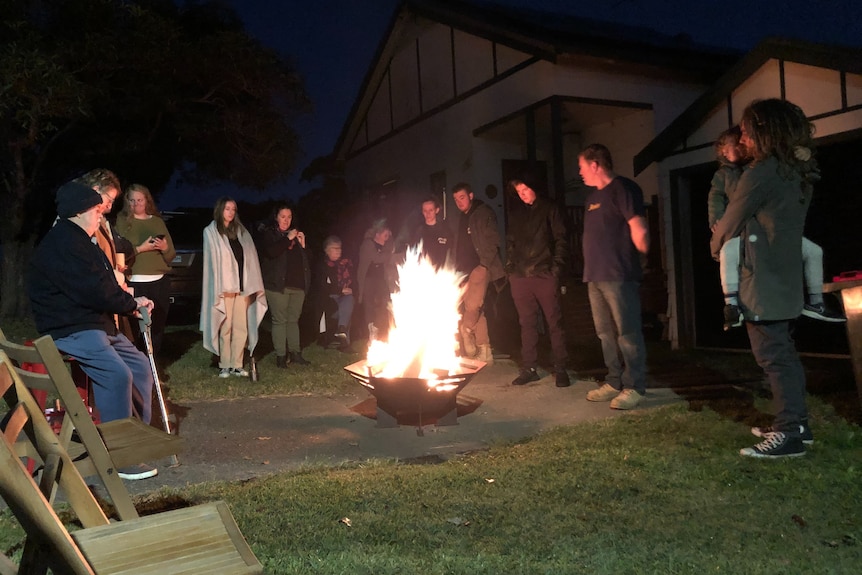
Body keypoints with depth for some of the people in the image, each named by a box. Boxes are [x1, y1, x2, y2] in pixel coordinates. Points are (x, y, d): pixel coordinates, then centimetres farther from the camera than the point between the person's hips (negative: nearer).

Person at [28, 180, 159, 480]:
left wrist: (129, 301, 0)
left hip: (98, 324, 11)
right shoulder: (61, 244, -17)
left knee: (140, 365, 9)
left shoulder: (78, 241, 18)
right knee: (116, 374, -27)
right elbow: (94, 291, -23)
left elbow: (104, 284, 18)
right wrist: (131, 303, -8)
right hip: (70, 329, -11)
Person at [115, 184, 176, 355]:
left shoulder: (157, 221, 16)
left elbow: (171, 255, 15)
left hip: (160, 282, 3)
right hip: (135, 283, -3)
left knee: (158, 325, 3)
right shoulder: (122, 221, 6)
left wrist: (165, 248, -5)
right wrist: (140, 248, -15)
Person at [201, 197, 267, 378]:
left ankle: (236, 365, 9)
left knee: (241, 327, 2)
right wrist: (220, 287, -13)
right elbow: (213, 260, -4)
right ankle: (224, 366, 6)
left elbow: (249, 258, 13)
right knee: (226, 327, -2)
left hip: (242, 286, 4)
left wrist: (252, 285, 5)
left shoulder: (240, 231, 17)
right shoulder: (211, 231, 3)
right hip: (224, 286, -4)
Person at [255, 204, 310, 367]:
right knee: (279, 320, -4)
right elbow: (271, 252, -17)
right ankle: (280, 355, 1)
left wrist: (302, 244, 3)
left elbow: (305, 258, 21)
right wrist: (287, 239, -12)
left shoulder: (296, 234, 20)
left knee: (294, 320, 9)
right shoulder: (267, 234, 3)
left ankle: (295, 352, 15)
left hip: (297, 284, 5)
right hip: (278, 285, -5)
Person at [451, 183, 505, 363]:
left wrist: (484, 264, -15)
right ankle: (484, 352, 7)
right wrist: (457, 269, 11)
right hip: (465, 270, 7)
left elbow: (492, 241, -8)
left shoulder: (484, 213, -1)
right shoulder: (461, 219, 19)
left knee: (473, 305, -22)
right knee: (476, 311, 5)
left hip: (480, 267, -7)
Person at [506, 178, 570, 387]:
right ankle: (529, 368, 14)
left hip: (545, 275, -4)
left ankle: (560, 369, 5)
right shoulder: (516, 213, 16)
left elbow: (561, 239, 0)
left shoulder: (549, 209, 4)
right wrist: (510, 266, 8)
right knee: (527, 323, 8)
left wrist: (557, 266, -9)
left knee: (554, 322, -1)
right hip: (520, 276, 4)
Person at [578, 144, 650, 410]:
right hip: (596, 276, 9)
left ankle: (634, 387, 3)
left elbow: (640, 231, -14)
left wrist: (633, 255, 1)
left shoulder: (622, 188, -9)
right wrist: (592, 269, 14)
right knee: (606, 333, 13)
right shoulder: (593, 196, 19)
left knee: (627, 332, -4)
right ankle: (614, 383, 22)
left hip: (619, 275, -9)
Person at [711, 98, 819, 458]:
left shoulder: (762, 173, -15)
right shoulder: (799, 173, 11)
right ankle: (796, 423, 24)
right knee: (784, 351, 16)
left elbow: (730, 222, -5)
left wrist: (715, 246, 15)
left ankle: (789, 434, -4)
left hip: (763, 282, -9)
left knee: (772, 355, -6)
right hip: (787, 278, 9)